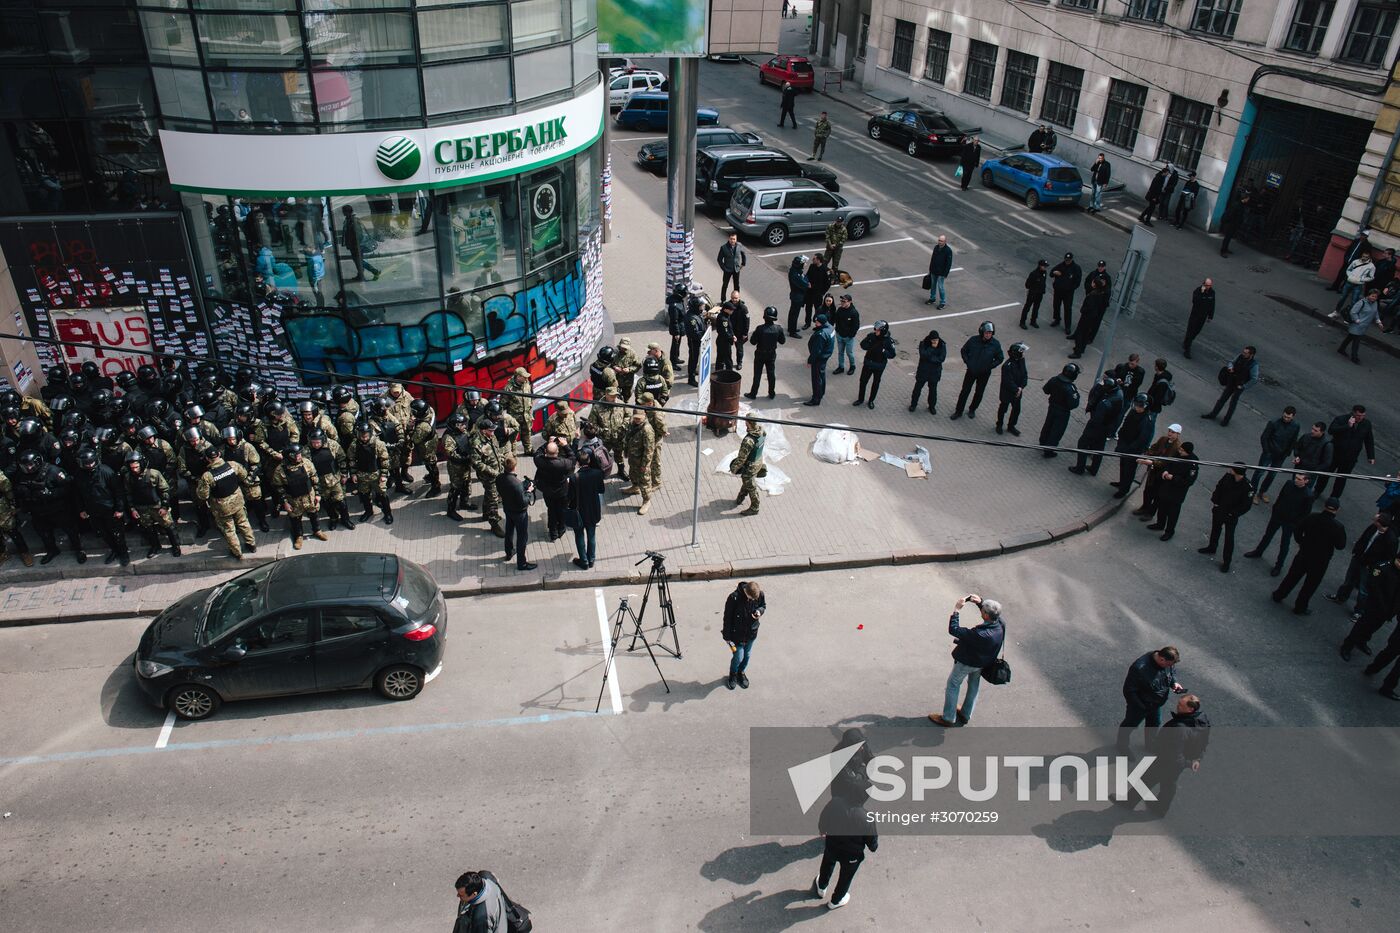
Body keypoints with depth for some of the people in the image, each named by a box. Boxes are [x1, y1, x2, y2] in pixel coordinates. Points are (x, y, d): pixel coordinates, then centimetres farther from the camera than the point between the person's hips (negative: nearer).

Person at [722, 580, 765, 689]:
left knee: (747, 655, 20)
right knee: (738, 657, 6)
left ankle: (741, 672, 48)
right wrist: (727, 637, -11)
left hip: (752, 632, 4)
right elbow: (727, 618, -18)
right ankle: (733, 674, 38)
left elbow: (763, 605, 4)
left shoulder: (760, 594, -19)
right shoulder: (734, 598, -31)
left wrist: (759, 611, -21)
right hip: (737, 634, -4)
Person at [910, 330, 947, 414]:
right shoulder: (923, 344, -12)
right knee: (918, 387, 11)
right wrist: (932, 348, -29)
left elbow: (942, 358, -18)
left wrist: (929, 357, -20)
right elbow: (923, 355, -26)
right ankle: (913, 404, 27)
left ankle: (932, 406, 28)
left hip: (935, 372, 1)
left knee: (933, 389, 12)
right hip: (923, 370, 0)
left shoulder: (942, 345, -10)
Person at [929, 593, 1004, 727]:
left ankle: (948, 718, 30)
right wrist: (980, 602, -14)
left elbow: (953, 630, -37)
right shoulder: (1001, 623, -25)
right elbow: (993, 611, 0)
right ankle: (966, 715, 47)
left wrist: (956, 609, -31)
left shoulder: (981, 635, -45)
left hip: (967, 663, -7)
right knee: (974, 686, 27)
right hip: (983, 662, 7)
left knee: (952, 686, 16)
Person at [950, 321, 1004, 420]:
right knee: (965, 391, 5)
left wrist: (989, 367, -12)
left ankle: (972, 410, 37)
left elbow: (1000, 358, -2)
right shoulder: (973, 340, -15)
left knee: (979, 393, 15)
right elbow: (964, 351, 1)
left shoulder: (995, 344, -15)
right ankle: (958, 411, 18)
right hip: (971, 371, 0)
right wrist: (967, 362, -9)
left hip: (984, 374, 0)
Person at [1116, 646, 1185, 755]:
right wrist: (1141, 707, -25)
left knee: (1154, 723, 29)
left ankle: (1150, 743, 58)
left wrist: (1174, 683, -15)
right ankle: (1122, 745, 46)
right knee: (1130, 725, 20)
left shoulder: (1168, 662, -20)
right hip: (1140, 704, -6)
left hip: (1156, 704, 6)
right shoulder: (1140, 668, -41)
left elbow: (1172, 672, 5)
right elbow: (1129, 690, -30)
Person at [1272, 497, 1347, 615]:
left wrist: (1301, 543, 16)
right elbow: (1340, 545, -13)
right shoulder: (1338, 527, -23)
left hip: (1304, 553, 3)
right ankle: (1299, 607, 27)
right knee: (1310, 585, 15)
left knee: (1292, 576, 22)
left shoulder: (1312, 517, -14)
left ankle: (1278, 596, 35)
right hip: (1320, 561, -3)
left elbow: (1298, 532, -2)